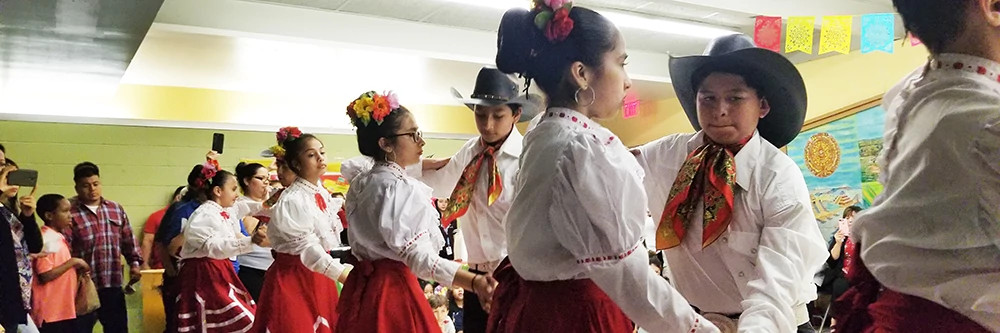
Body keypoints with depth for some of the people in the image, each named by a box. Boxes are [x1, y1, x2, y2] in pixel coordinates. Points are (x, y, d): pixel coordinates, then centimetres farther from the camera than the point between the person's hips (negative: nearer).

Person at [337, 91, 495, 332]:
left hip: (362, 286, 9)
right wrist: (473, 281, -38)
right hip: (392, 289, -9)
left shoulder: (360, 183, 6)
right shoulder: (400, 188, -21)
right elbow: (419, 258, -28)